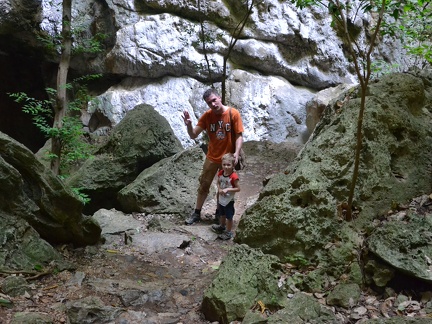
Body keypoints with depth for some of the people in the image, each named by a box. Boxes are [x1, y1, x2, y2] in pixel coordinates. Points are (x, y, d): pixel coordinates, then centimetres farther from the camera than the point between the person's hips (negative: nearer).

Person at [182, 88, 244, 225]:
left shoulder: (233, 113, -14)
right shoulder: (206, 116, -8)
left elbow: (239, 135, -11)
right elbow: (193, 136, -9)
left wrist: (236, 153, -22)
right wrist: (189, 125, -29)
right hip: (212, 157, 2)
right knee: (203, 186, 9)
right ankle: (196, 213, 24)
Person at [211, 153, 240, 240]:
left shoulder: (234, 176, -26)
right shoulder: (220, 173, -9)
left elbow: (238, 188, -21)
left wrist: (228, 189, -29)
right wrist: (219, 189, -13)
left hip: (229, 200, -6)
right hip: (221, 199, 6)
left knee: (229, 216, 8)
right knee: (222, 214, 28)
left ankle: (228, 232, 23)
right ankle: (222, 226, 50)